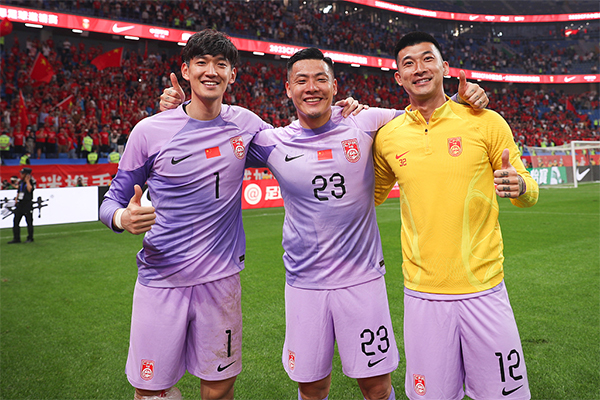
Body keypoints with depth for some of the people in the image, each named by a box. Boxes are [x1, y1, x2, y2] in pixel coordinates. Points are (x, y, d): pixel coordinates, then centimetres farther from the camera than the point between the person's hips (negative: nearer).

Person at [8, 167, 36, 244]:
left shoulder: (32, 182, -6)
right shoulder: (21, 182, 15)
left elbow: (29, 190, -24)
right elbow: (18, 192, 22)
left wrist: (27, 180, -15)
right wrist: (16, 200, 12)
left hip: (27, 203, -7)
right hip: (19, 203, 7)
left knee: (29, 221, -2)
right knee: (16, 221, 5)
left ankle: (30, 238, 7)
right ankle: (16, 238, 11)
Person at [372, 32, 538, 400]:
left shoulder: (486, 122, -2)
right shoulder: (387, 137, 3)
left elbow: (529, 193, 5)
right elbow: (371, 197, 18)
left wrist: (519, 186, -18)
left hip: (484, 290, 0)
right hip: (422, 293, 1)